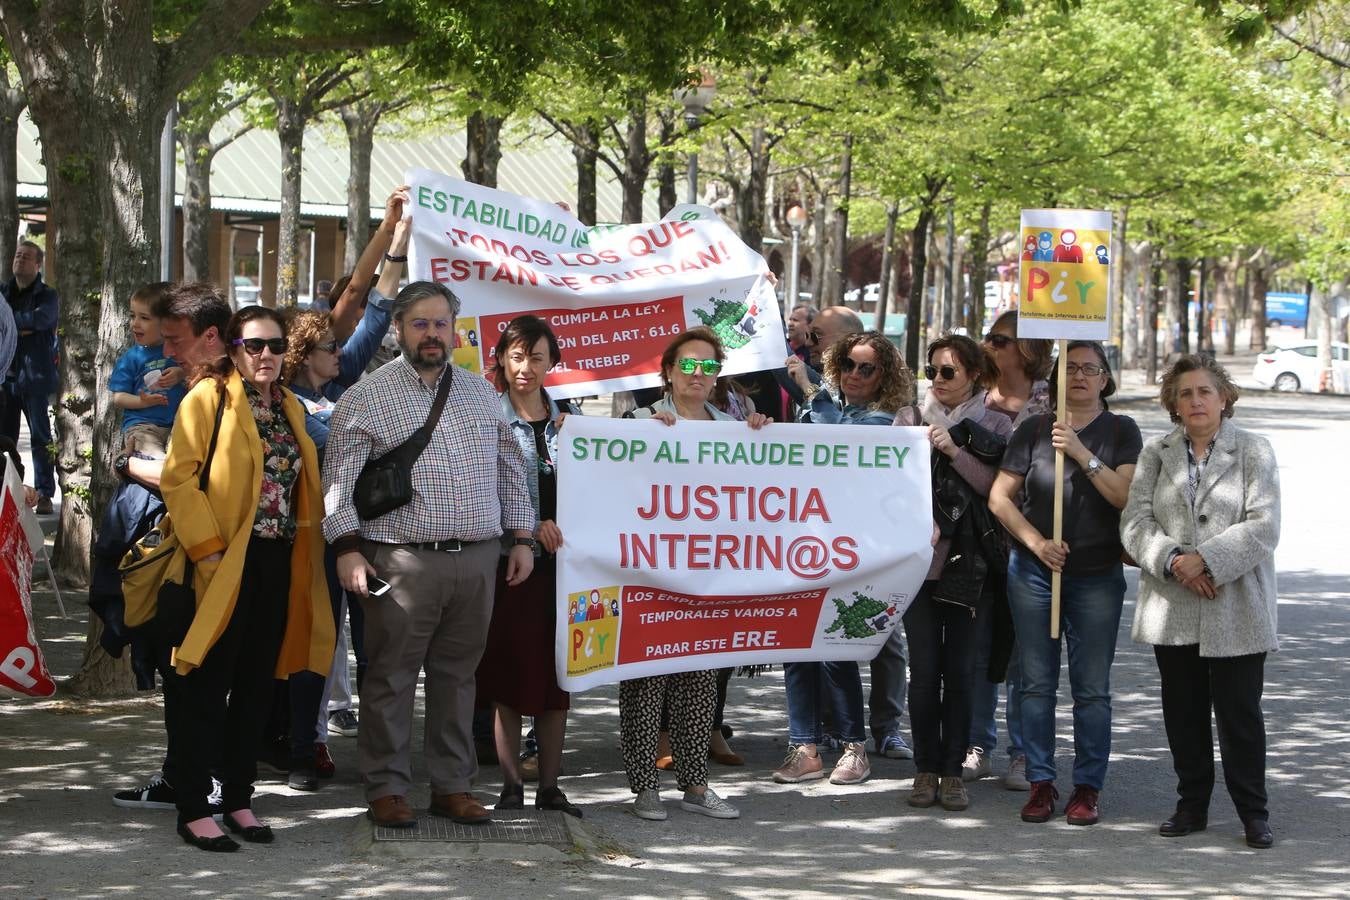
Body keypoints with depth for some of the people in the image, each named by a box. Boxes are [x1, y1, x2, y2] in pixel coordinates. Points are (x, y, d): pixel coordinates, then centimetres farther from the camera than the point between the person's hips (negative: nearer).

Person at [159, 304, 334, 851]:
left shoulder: (290, 407, 15)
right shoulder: (208, 397, -5)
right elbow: (179, 477, -11)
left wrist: (301, 550, 10)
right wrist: (206, 548, -17)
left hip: (277, 561, 6)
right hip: (224, 561, -6)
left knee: (257, 685, 10)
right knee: (209, 686, -3)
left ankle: (238, 799, 19)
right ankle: (193, 810, 1)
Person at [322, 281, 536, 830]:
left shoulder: (481, 394, 15)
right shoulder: (366, 398, 0)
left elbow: (510, 471, 19)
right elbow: (340, 479, -4)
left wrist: (521, 537, 12)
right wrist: (348, 548, -13)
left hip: (477, 558, 4)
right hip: (403, 561, -4)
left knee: (457, 674, 10)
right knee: (392, 676, 0)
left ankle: (453, 785, 17)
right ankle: (386, 788, 7)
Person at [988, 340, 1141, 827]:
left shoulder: (1121, 431, 3)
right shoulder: (1033, 430, 5)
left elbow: (1127, 496, -11)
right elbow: (1000, 497, 3)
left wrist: (1081, 452, -18)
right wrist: (1037, 542, -9)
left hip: (1098, 576, -1)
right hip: (1034, 570, 1)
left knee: (1092, 689, -1)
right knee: (1037, 682, 3)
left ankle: (1087, 787, 5)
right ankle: (1040, 783, 10)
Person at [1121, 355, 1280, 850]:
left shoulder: (1254, 452, 0)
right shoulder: (1156, 453, 9)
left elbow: (1263, 527, -9)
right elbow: (1135, 521, 0)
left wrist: (1205, 560, -17)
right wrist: (1174, 561, -15)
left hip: (1236, 609, -3)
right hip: (1173, 609, 3)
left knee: (1239, 712, -2)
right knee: (1183, 711, 10)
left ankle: (1253, 812, 6)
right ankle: (1191, 805, 20)